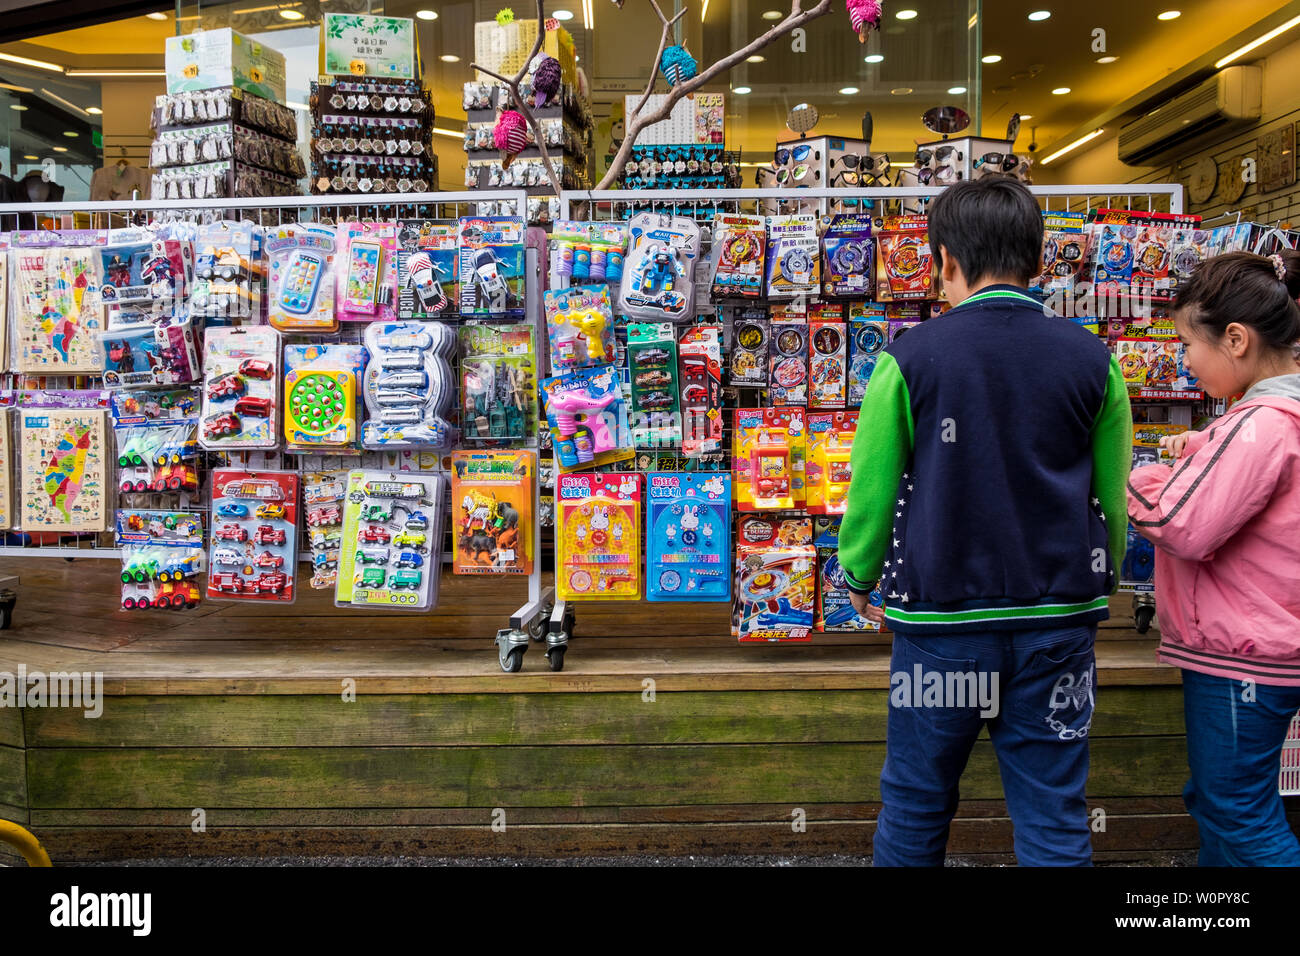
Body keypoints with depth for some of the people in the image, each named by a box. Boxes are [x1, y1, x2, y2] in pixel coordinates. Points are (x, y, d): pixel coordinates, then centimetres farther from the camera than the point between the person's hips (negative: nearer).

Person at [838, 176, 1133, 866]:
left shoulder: (909, 358, -7)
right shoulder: (1091, 360, 0)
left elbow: (871, 488, -2)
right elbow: (1112, 498, 7)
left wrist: (859, 577, 15)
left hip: (941, 615, -2)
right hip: (1059, 618, 2)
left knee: (915, 809, 15)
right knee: (1054, 819, 11)